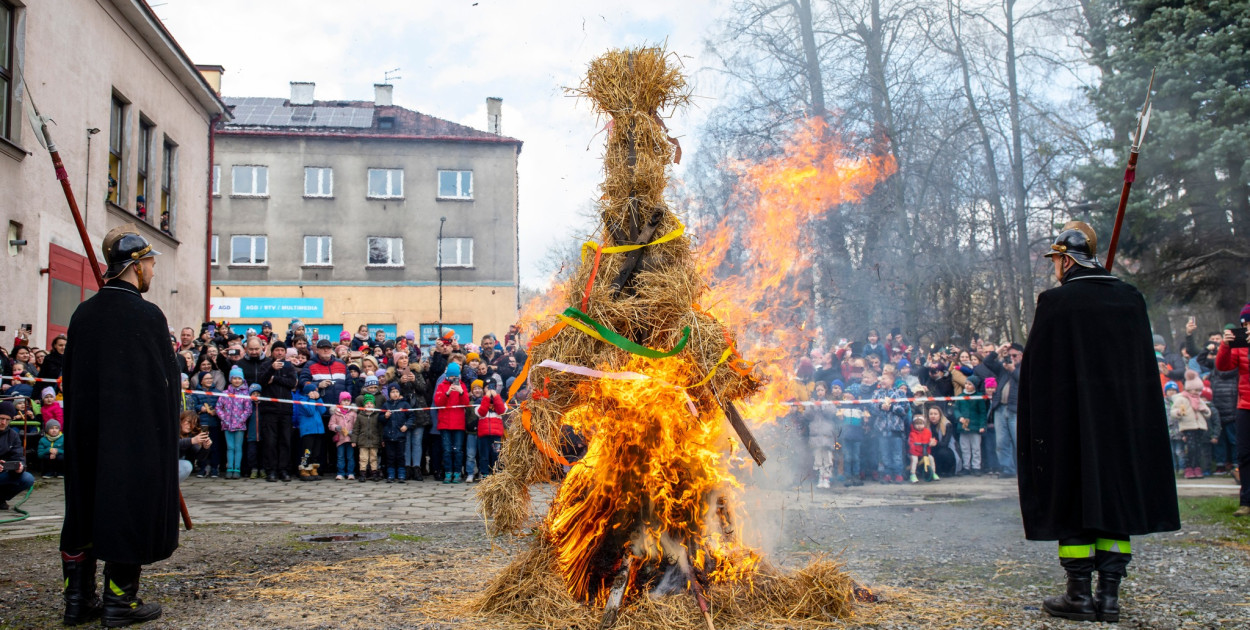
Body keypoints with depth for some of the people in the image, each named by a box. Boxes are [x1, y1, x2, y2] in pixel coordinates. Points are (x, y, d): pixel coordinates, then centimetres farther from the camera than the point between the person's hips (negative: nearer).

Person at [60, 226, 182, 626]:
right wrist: (168, 431, 0)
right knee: (129, 507, 3)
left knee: (85, 508, 14)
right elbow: (166, 379, -11)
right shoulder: (146, 315, -14)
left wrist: (80, 428, 17)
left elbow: (70, 378, 9)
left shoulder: (83, 313, 3)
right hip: (138, 436, -6)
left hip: (86, 431, 6)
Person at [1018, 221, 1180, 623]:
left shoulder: (1056, 301, -10)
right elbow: (1147, 367, 9)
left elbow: (1036, 369, -9)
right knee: (1115, 499, 9)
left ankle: (1079, 596, 5)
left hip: (1070, 423, -4)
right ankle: (1109, 596, 10)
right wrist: (1134, 416, 17)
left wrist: (1037, 423, 0)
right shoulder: (1131, 299, 5)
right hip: (1124, 422, 5)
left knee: (1073, 500, 2)